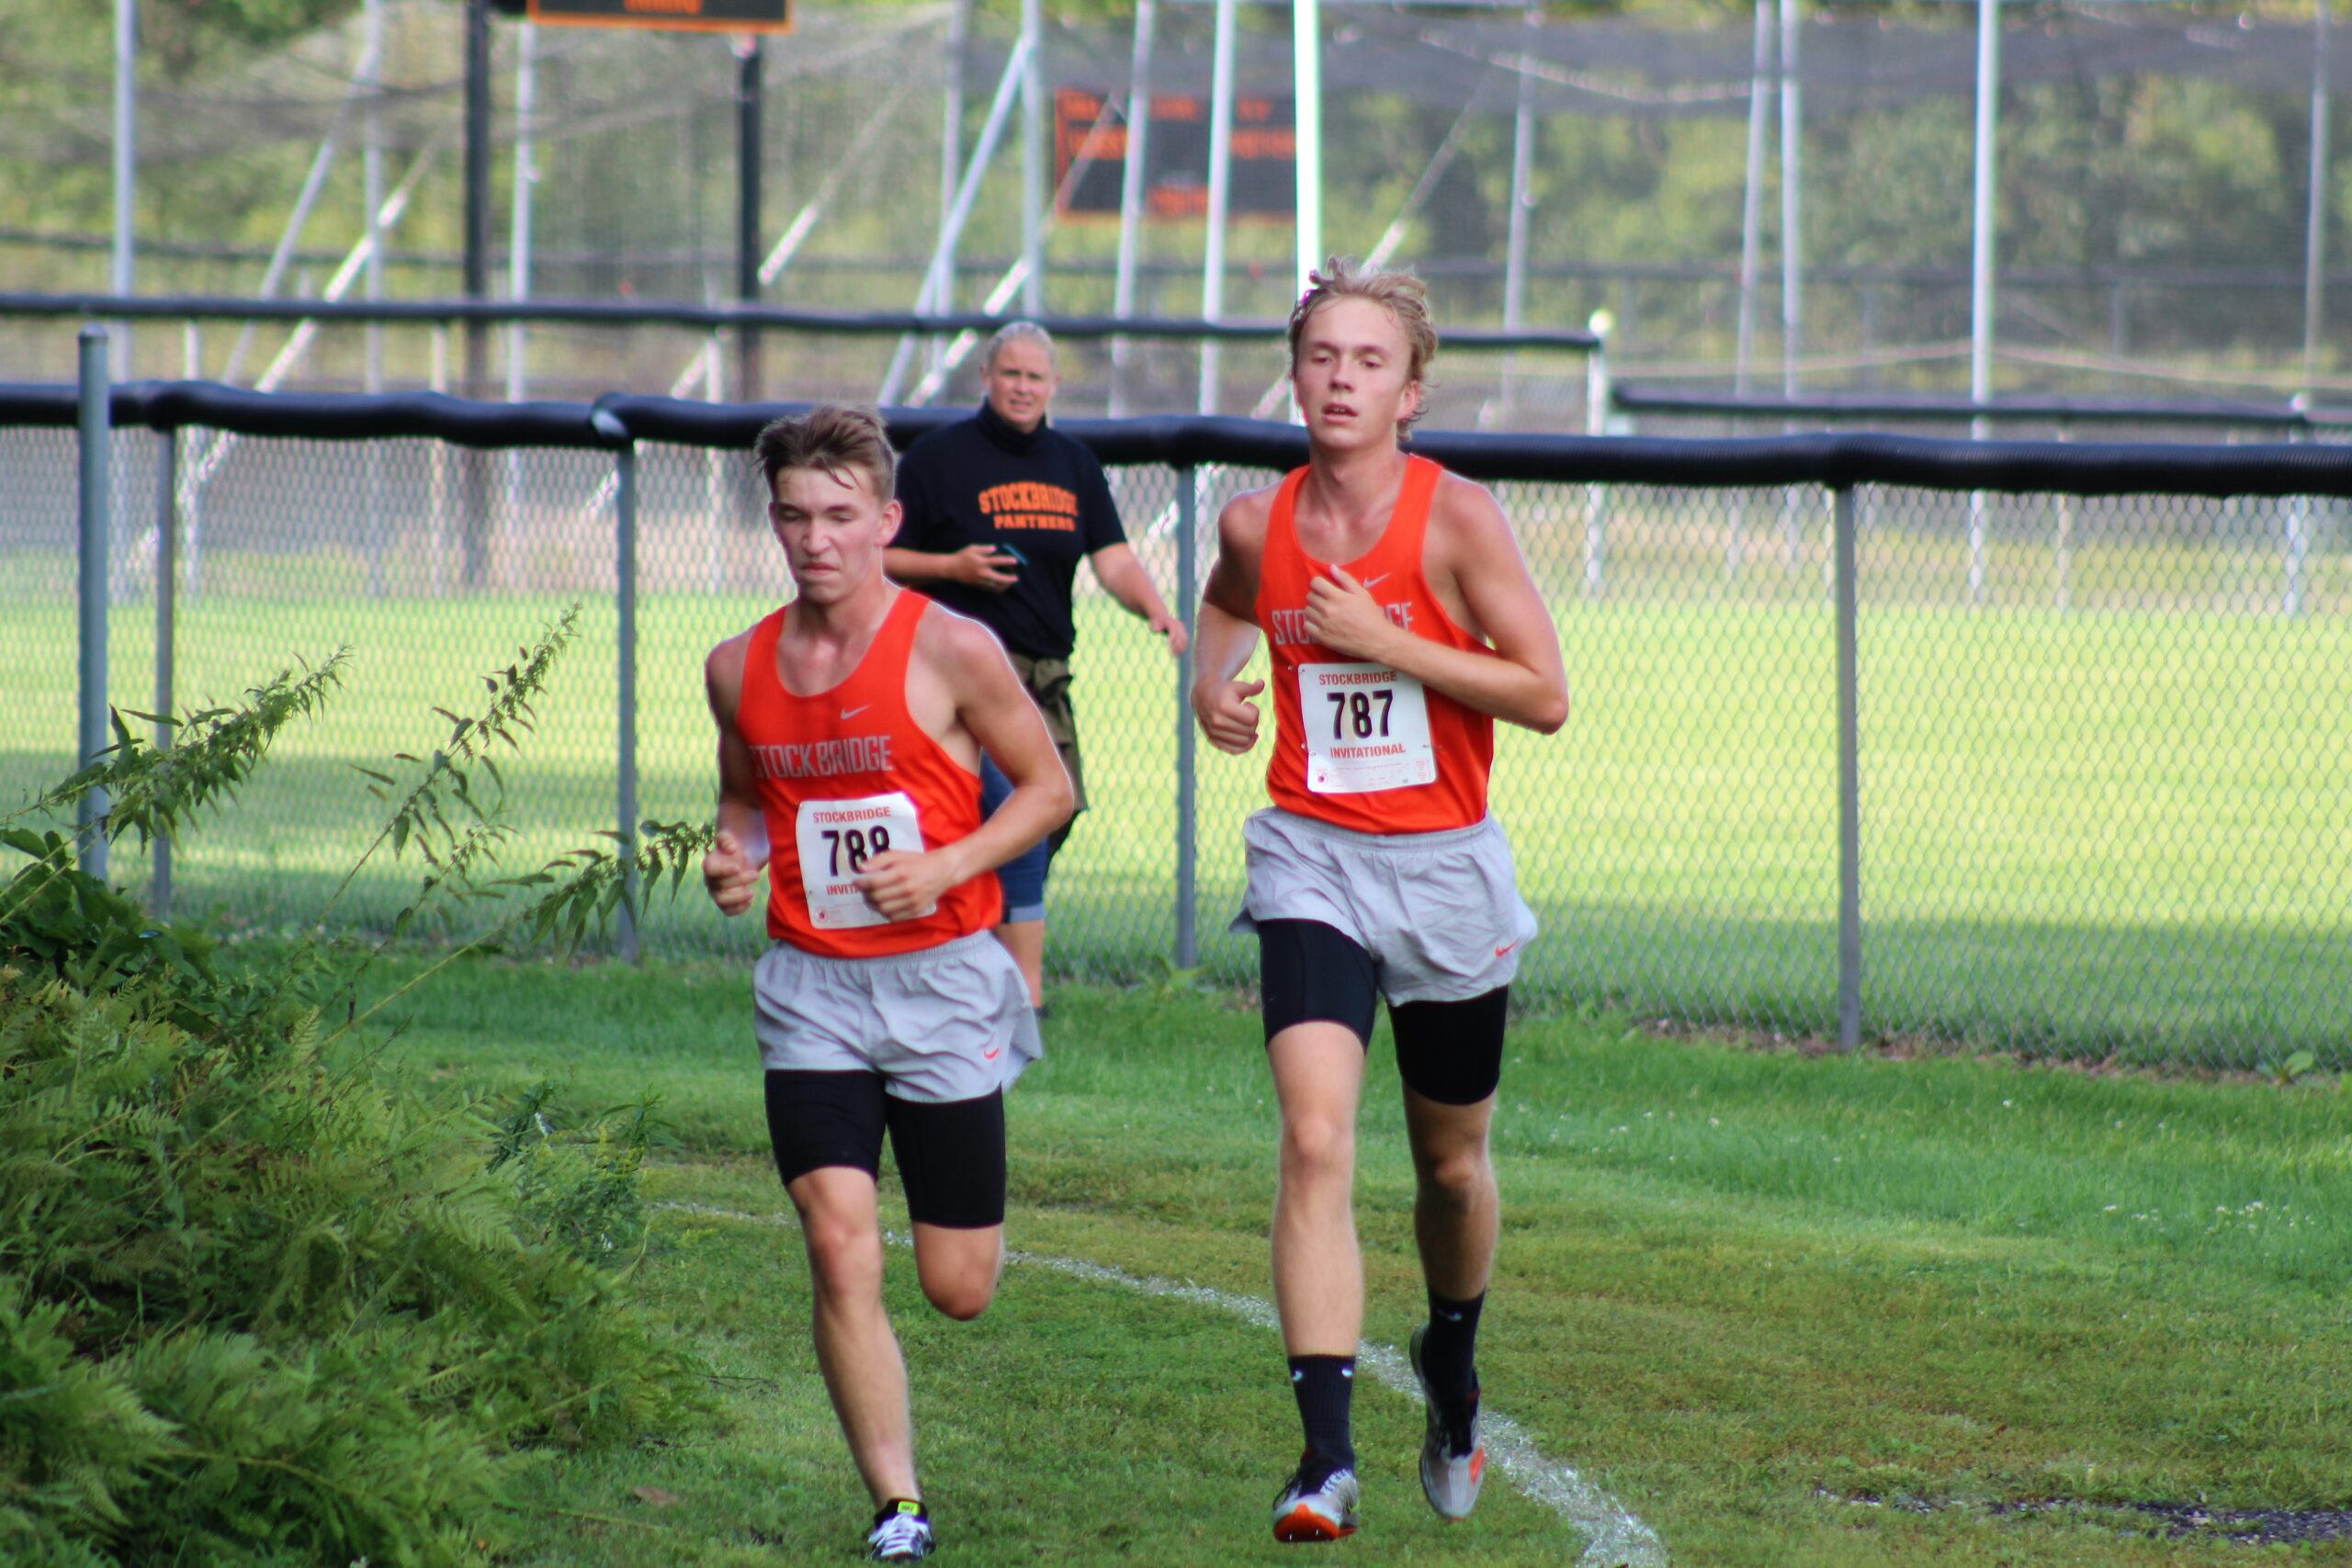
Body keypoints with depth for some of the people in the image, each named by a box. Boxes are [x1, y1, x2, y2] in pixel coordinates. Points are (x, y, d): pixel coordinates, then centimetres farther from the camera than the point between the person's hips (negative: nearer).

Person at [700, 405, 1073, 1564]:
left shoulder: (951, 650, -9)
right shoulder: (740, 667, 3)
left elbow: (1048, 788, 0)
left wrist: (949, 866, -15)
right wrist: (731, 857, -2)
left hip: (940, 977, -2)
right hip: (811, 989, 2)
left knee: (959, 1288, 5)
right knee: (839, 1250, -15)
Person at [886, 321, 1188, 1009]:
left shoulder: (1073, 463, 14)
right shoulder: (939, 456, 0)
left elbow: (1113, 557, 6)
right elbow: (883, 557, 1)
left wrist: (1156, 610, -13)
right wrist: (952, 566, -15)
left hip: (1046, 671, 6)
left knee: (1052, 815, 4)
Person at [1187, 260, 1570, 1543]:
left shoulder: (1456, 520, -11)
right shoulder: (1256, 525, -1)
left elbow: (1545, 695, -13)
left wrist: (1383, 642, -19)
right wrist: (1213, 680, 4)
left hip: (1446, 863, -1)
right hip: (1312, 862, 1)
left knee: (1452, 1163, 16)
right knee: (1315, 1142, -19)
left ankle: (1450, 1367, 47)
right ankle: (1325, 1459, -24)